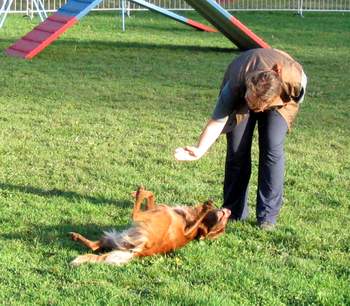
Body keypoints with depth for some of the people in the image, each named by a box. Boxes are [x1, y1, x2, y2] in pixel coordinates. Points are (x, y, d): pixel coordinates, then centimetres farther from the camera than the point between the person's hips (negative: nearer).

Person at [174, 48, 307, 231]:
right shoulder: (235, 86, -42)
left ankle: (267, 216, -8)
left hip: (281, 99, 0)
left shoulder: (295, 80, -41)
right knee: (237, 151, -8)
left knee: (272, 148, -15)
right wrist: (200, 150, -57)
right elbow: (217, 120, -44)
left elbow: (298, 99, -16)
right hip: (239, 99, 0)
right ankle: (234, 213, 6)